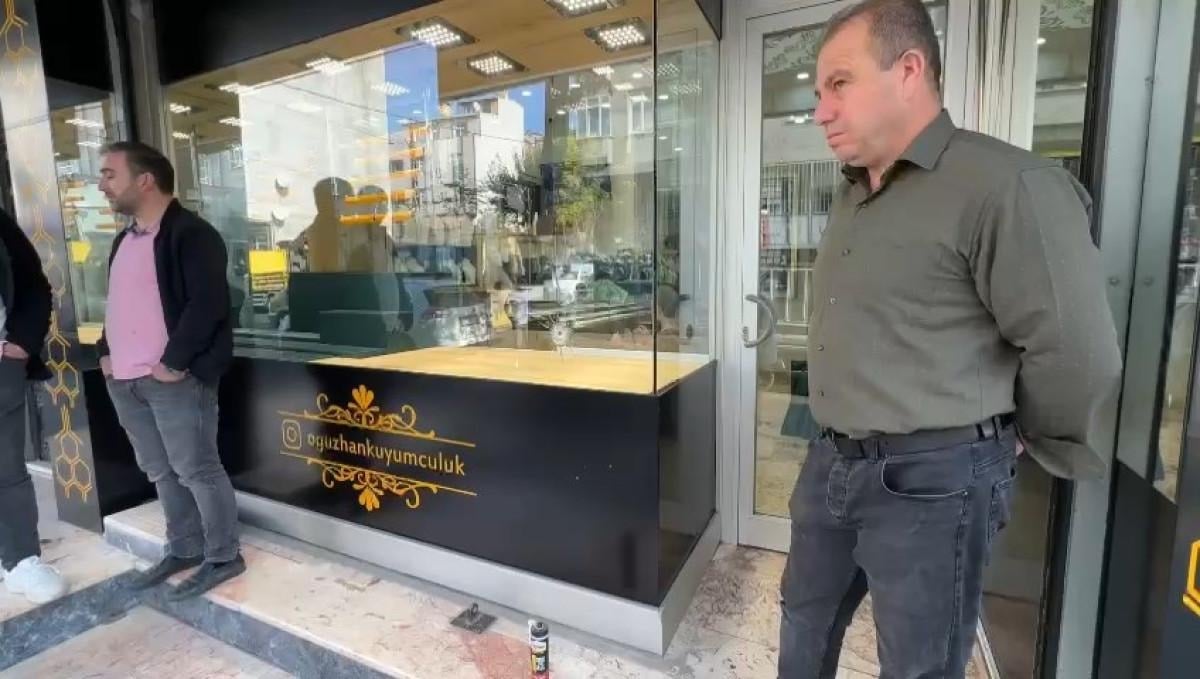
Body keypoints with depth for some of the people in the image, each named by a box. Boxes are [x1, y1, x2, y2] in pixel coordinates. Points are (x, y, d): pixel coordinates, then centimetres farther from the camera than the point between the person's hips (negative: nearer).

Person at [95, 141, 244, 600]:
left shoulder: (191, 234, -10)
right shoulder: (125, 240, 20)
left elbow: (208, 304, -19)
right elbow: (117, 304, 26)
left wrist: (175, 363, -19)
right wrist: (106, 352, 13)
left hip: (175, 379, -9)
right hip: (125, 381, 9)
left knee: (197, 471, -2)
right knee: (161, 472, 16)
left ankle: (223, 557, 11)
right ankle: (184, 550, 30)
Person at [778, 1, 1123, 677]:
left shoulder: (1005, 184, -17)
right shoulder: (851, 197, 9)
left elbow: (1079, 355, -18)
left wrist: (1023, 440, -1)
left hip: (931, 482, -7)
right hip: (832, 463, 7)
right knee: (805, 623, 25)